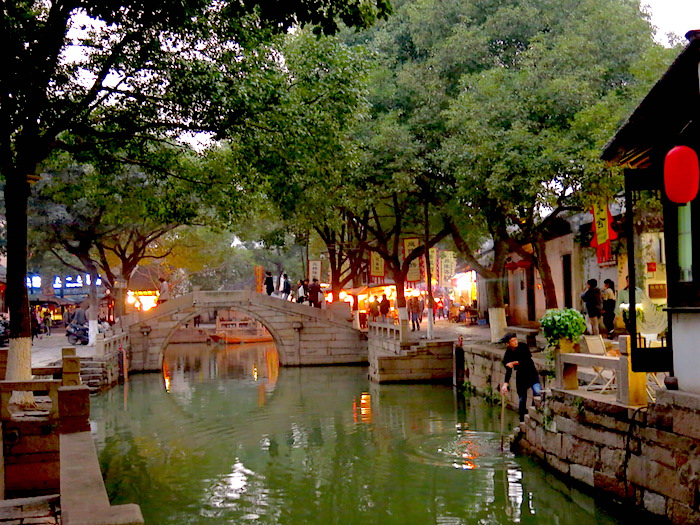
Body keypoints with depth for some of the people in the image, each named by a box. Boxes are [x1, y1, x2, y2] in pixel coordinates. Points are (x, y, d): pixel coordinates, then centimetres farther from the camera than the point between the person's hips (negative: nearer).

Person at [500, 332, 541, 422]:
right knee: (522, 398, 4)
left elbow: (528, 360, -19)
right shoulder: (508, 355, -9)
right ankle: (522, 420, 16)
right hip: (521, 376, 1)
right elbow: (508, 370, -12)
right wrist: (505, 384, -24)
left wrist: (515, 363, -22)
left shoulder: (523, 346, -11)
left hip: (532, 373, -1)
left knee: (538, 392, -23)